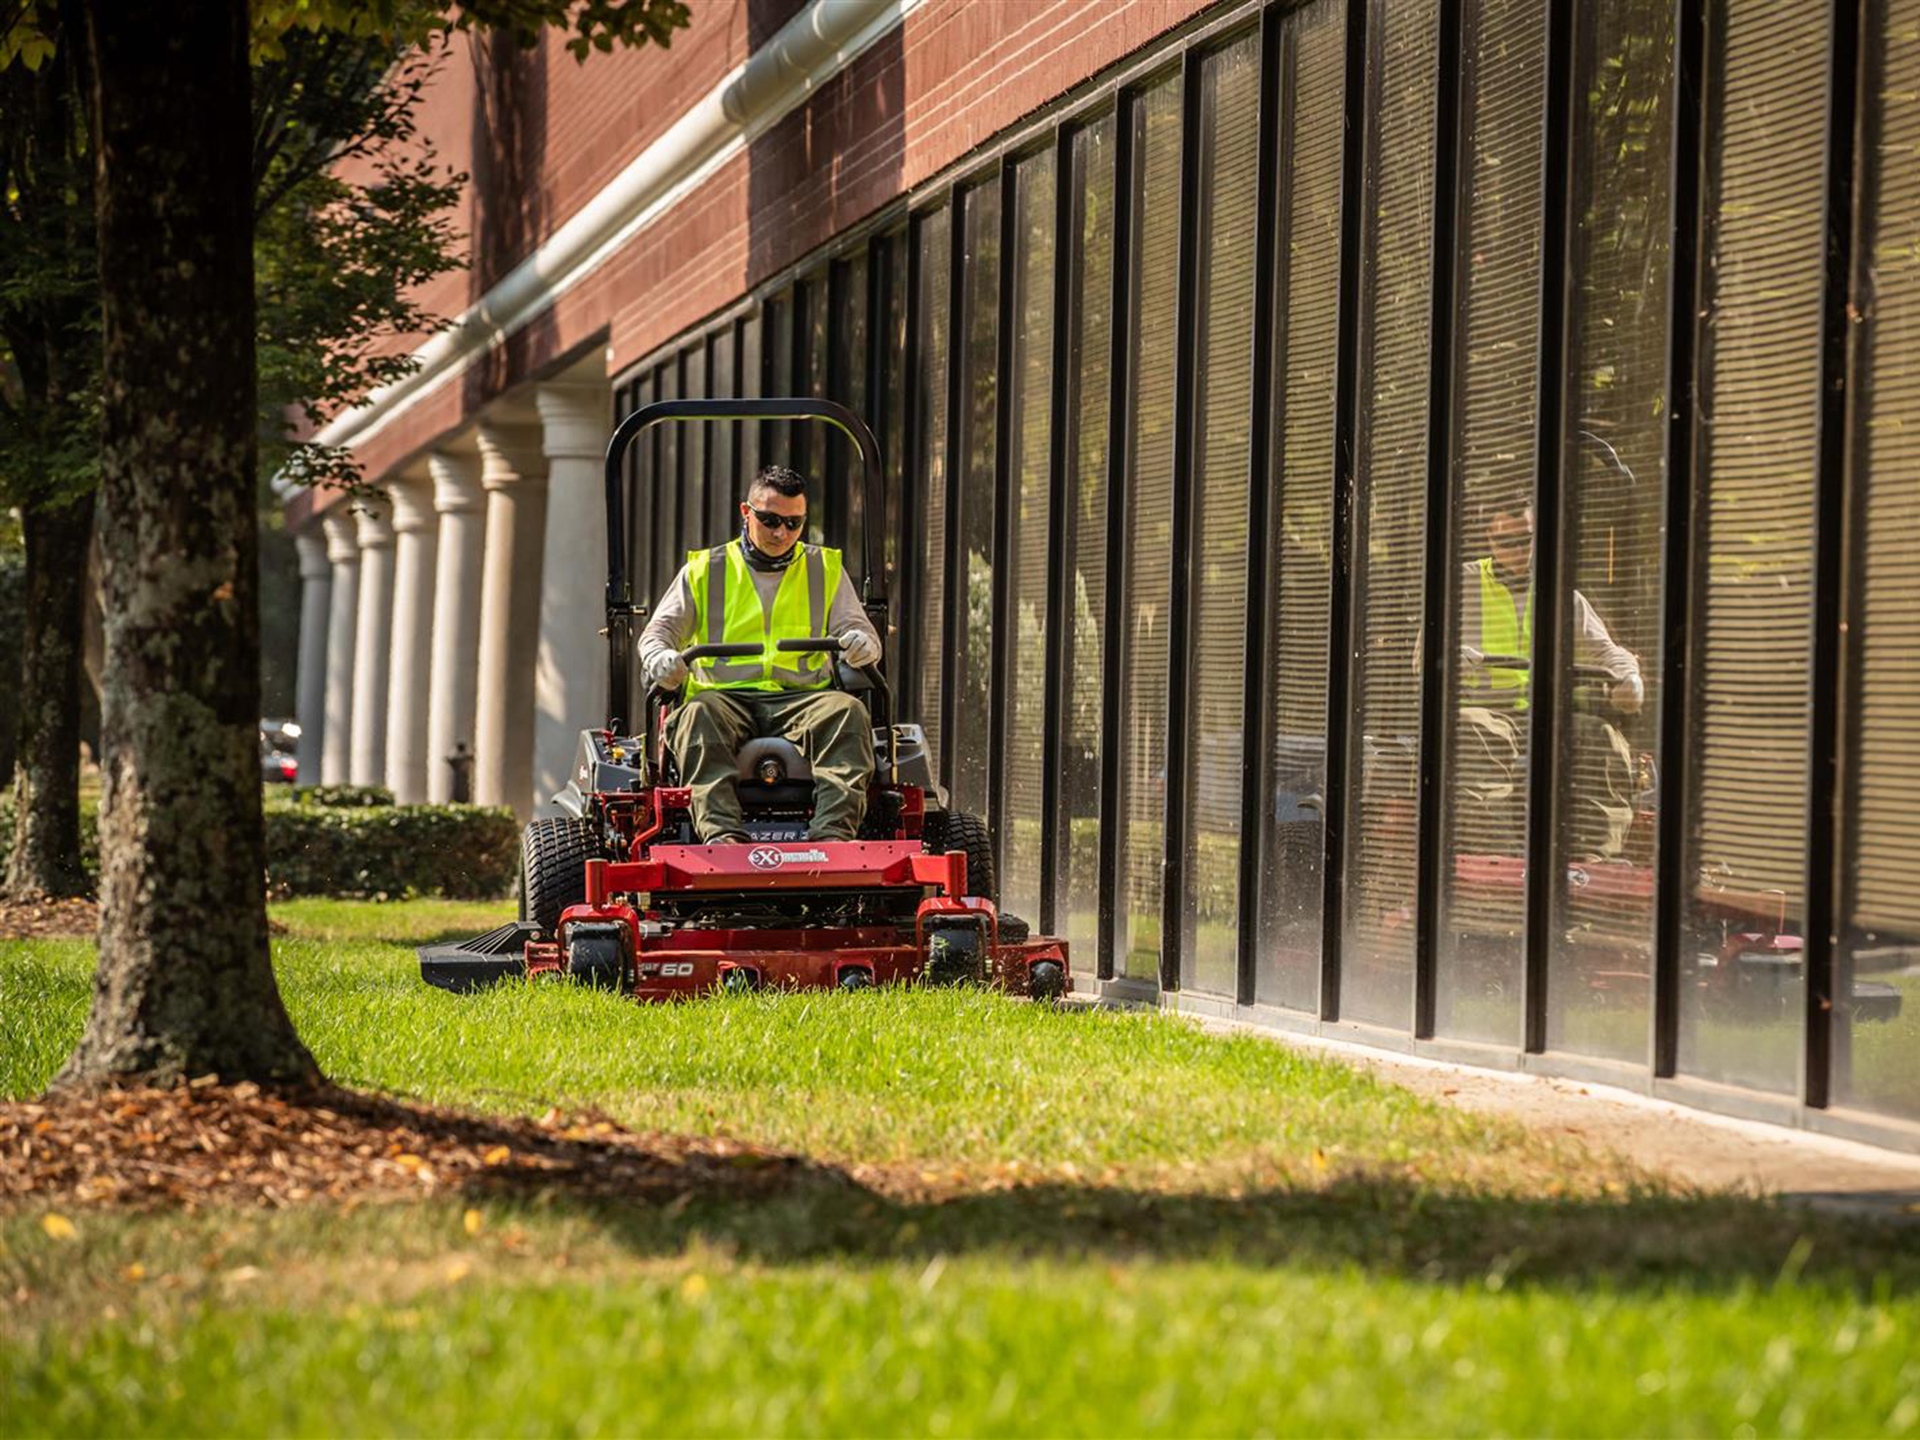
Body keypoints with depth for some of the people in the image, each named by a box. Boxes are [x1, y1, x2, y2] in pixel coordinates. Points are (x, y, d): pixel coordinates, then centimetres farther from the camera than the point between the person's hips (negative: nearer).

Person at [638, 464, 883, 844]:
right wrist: (659, 658, -16)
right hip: (724, 695, -1)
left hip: (802, 696, 1)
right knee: (698, 716, -36)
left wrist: (862, 644, -15)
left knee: (847, 711, -32)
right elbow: (658, 631, 11)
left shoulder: (825, 570, 20)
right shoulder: (703, 570, 17)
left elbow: (859, 629, 13)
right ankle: (722, 833, -53)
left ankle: (834, 831, -48)